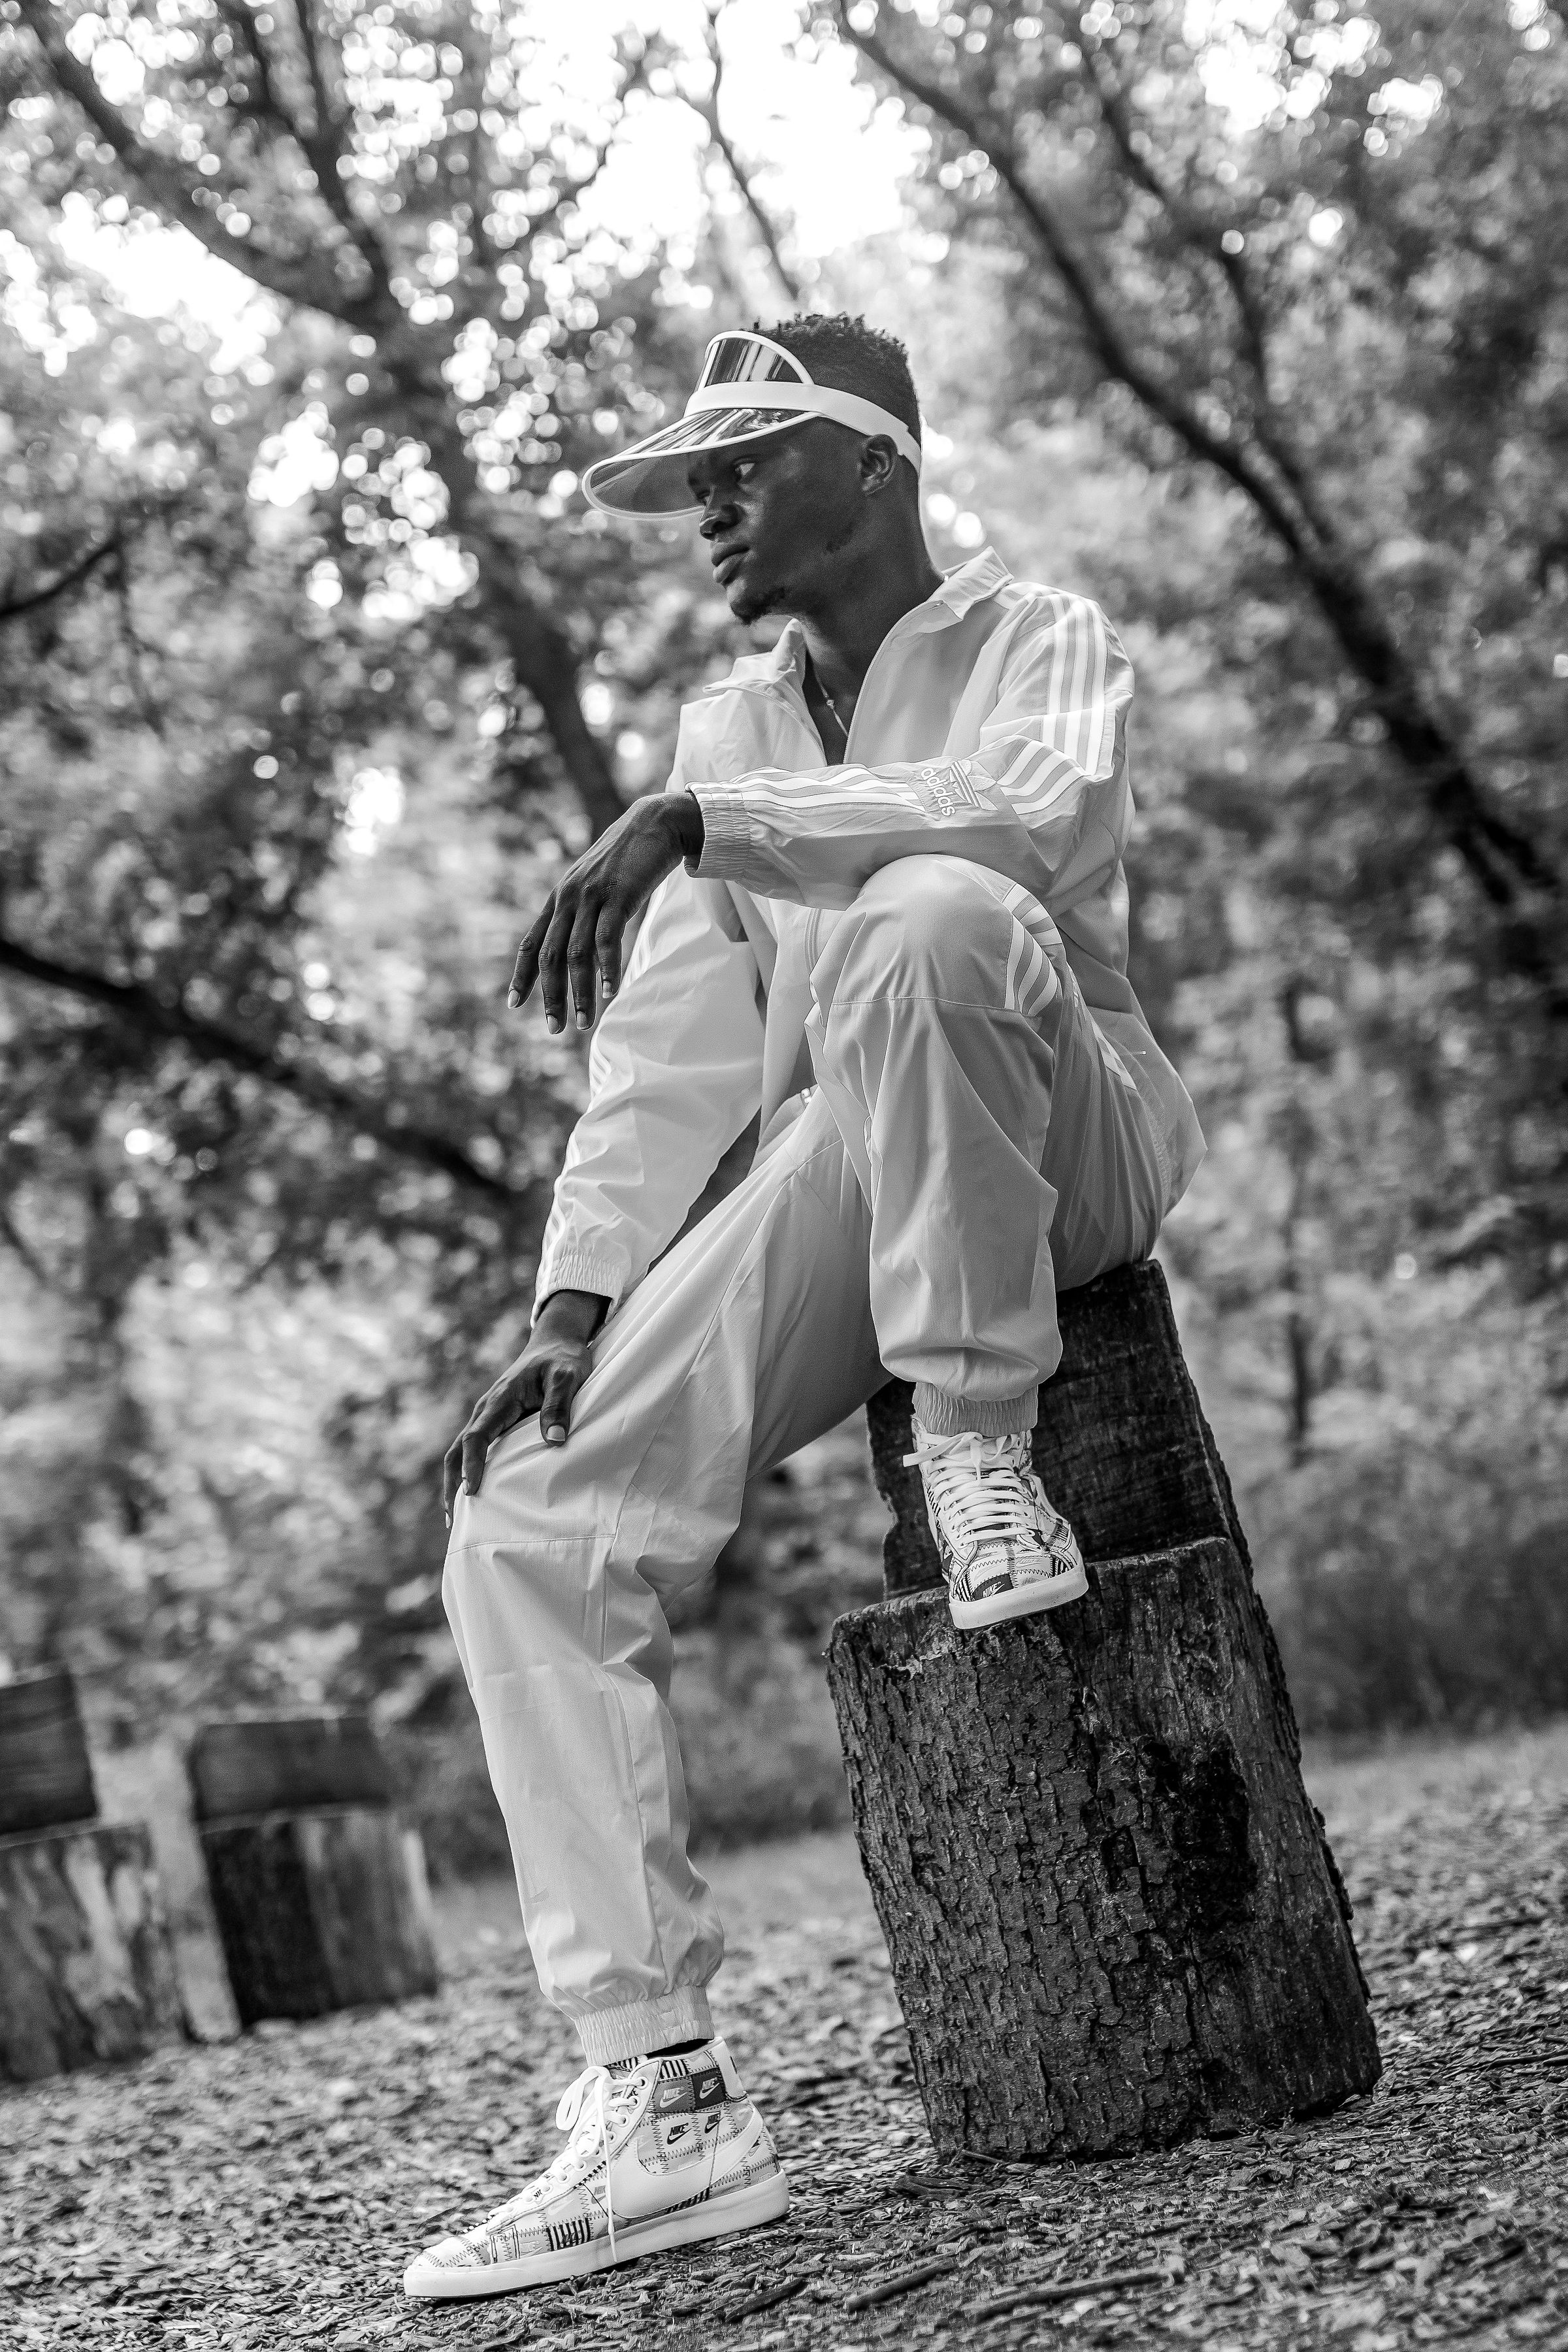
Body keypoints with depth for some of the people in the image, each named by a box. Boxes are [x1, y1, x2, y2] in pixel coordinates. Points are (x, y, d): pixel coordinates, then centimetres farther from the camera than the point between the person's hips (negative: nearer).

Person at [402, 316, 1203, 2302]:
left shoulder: (1037, 642, 4)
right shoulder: (728, 723, 21)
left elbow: (1052, 814, -22)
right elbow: (669, 1042, 11)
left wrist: (704, 816, -27)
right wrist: (574, 1305, -2)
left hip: (1064, 1144, -5)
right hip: (833, 1193, 5)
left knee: (926, 916, -37)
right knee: (527, 1527, -15)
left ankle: (982, 1449, -26)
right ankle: (659, 2093, -16)